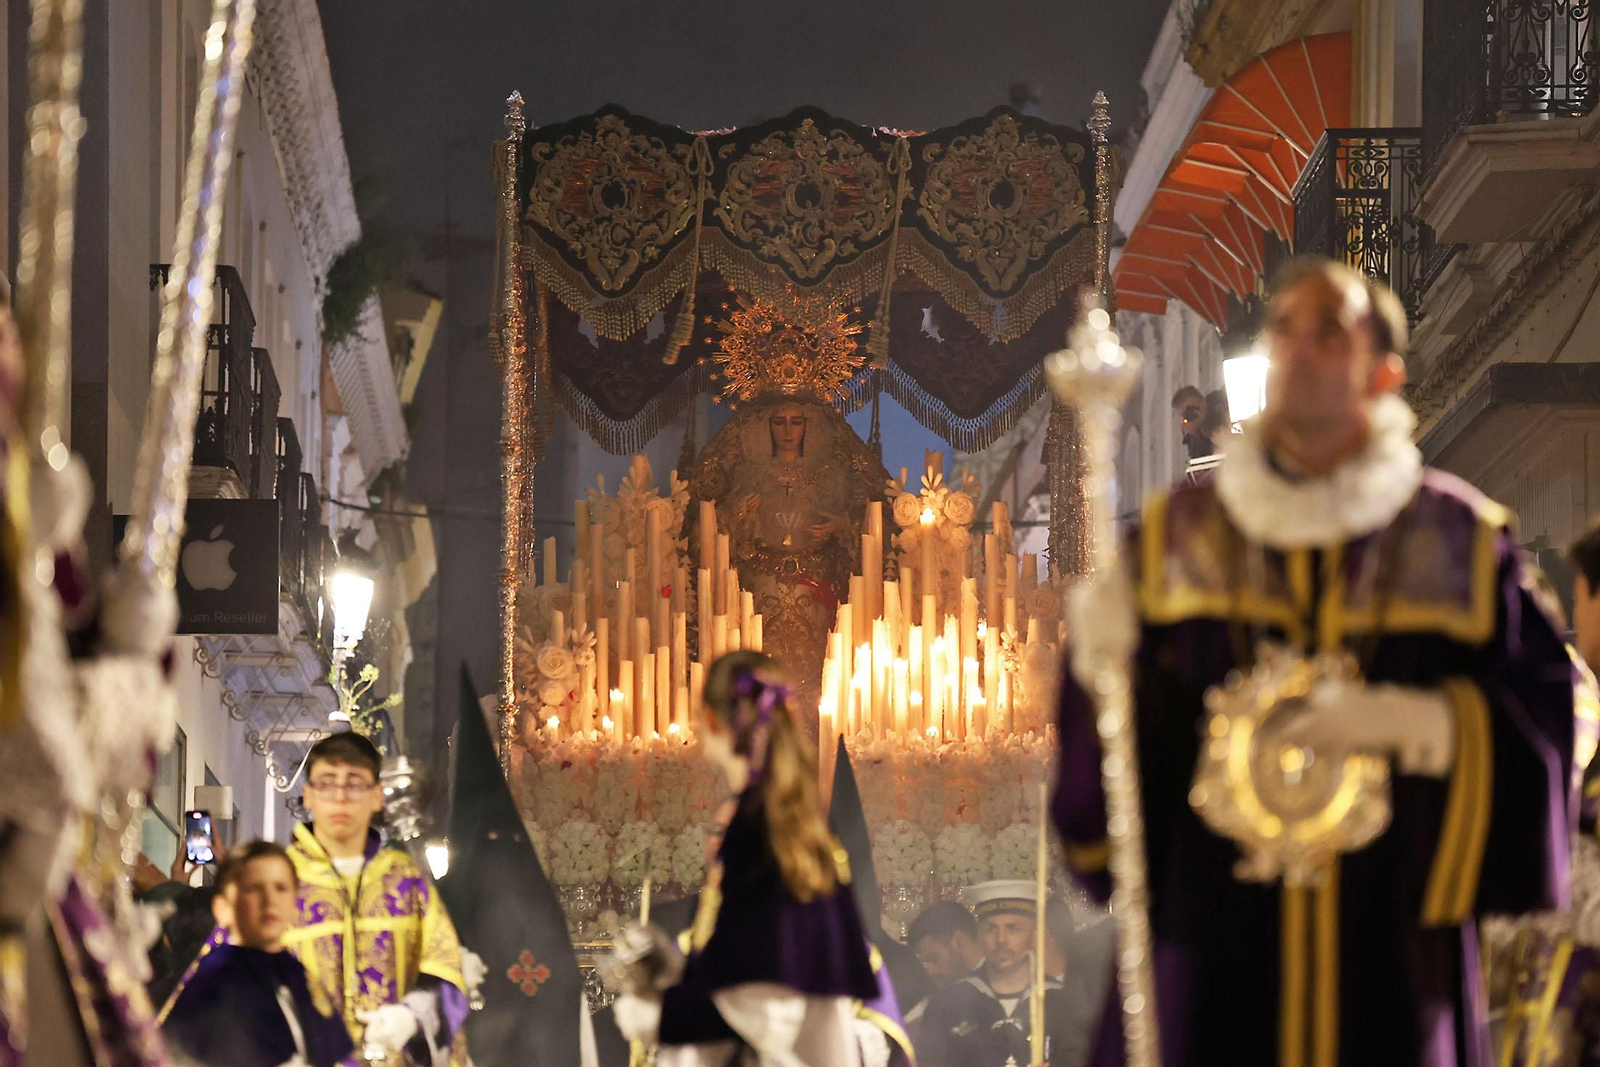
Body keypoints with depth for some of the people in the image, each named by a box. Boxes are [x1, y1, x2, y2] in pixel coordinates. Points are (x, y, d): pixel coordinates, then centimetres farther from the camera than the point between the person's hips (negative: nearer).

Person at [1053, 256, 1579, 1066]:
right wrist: (1104, 667, -18)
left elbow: (1544, 705, -2)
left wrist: (1409, 721, -16)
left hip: (1392, 937, 0)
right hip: (1213, 930, 1)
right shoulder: (1180, 536, 8)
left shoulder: (1460, 539, 5)